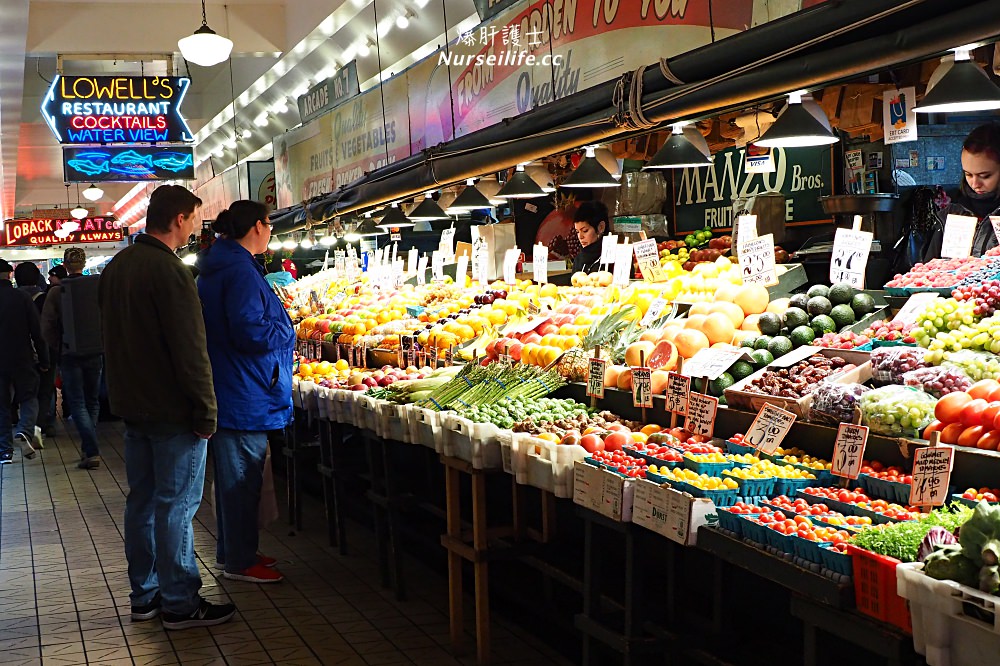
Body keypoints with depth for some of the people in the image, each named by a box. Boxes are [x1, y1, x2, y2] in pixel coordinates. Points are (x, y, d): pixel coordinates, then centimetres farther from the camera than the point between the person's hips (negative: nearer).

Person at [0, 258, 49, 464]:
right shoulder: (22, 298, -6)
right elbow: (37, 332, -5)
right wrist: (43, 360, 2)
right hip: (22, 360, -1)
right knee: (29, 398, 12)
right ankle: (25, 431, -15)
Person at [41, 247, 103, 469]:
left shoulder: (56, 291, -9)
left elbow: (47, 328, -6)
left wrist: (59, 348, 8)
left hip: (69, 354, -2)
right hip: (95, 353, 2)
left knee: (77, 404, 2)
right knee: (92, 402, 16)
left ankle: (91, 452, -10)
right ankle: (89, 448, 22)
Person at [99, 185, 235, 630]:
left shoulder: (116, 267, 9)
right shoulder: (169, 271, -19)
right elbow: (191, 350, -21)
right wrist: (206, 411, -15)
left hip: (133, 405, 9)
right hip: (172, 410, -9)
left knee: (142, 500, 14)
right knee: (176, 505, -1)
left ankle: (144, 596, 23)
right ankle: (180, 604, 6)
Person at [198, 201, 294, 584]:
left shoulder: (216, 268, 13)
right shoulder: (240, 272, -19)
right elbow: (250, 333, -26)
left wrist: (276, 319, 18)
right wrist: (285, 328, -9)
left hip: (226, 390, 10)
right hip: (245, 394, -10)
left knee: (233, 476, 18)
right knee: (242, 477, -1)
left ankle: (233, 552, 29)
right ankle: (240, 562, 9)